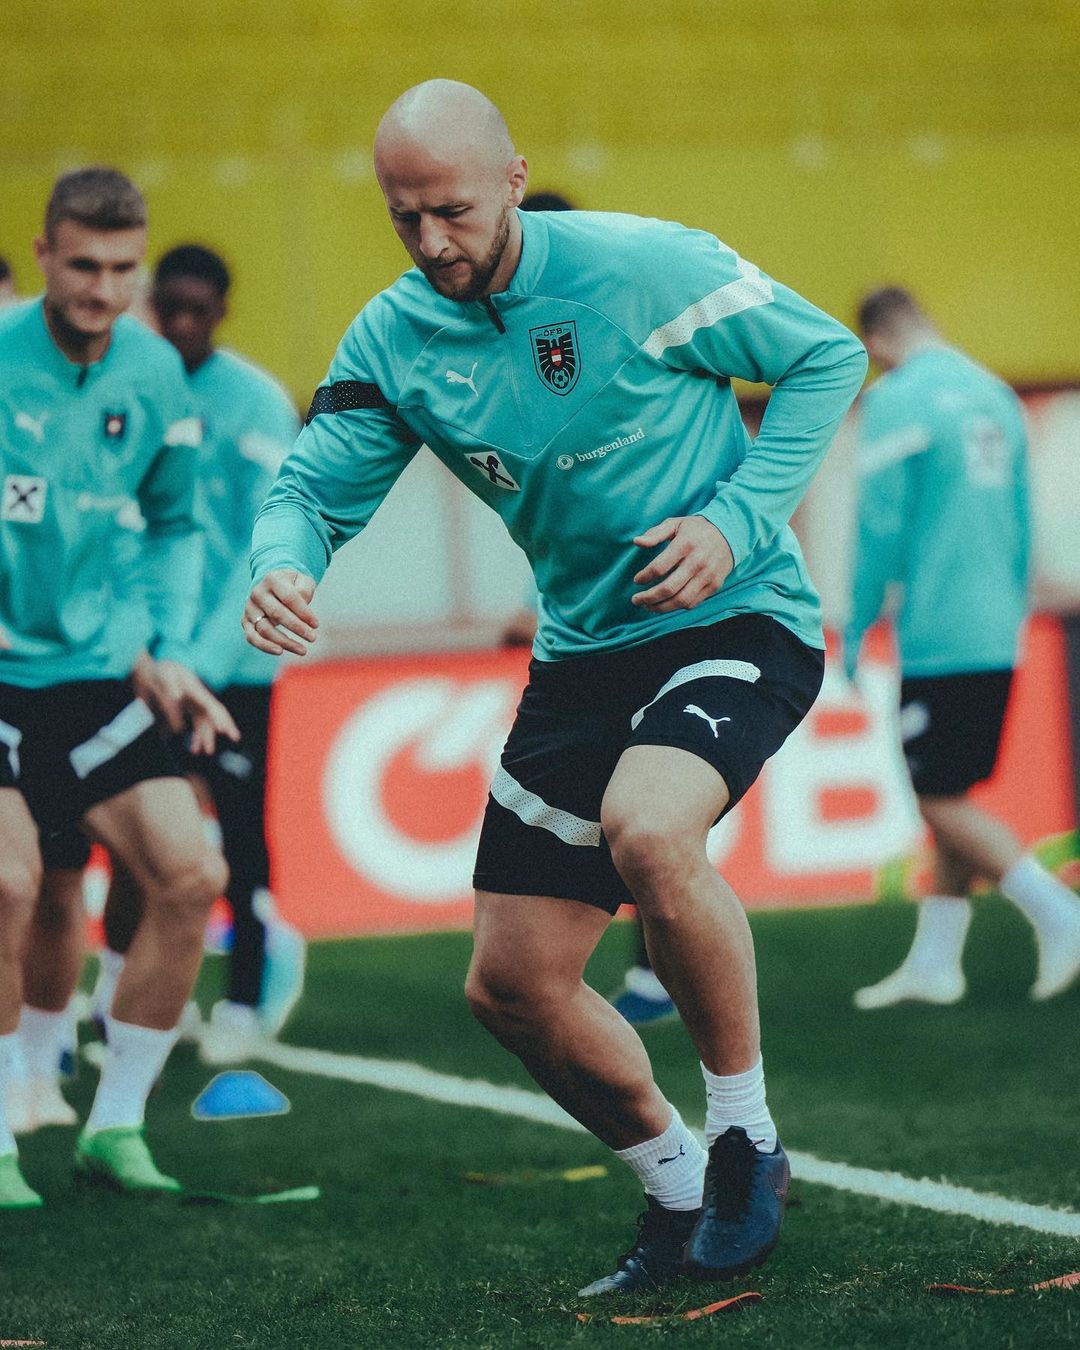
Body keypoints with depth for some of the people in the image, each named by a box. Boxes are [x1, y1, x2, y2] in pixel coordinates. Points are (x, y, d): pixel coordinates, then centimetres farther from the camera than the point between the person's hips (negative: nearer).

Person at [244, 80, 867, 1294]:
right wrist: (283, 566, -26)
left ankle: (746, 1137, -13)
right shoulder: (392, 340, -2)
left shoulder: (643, 268, -15)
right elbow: (314, 485, -1)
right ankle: (680, 1193, 27)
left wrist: (737, 520, -16)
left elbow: (826, 360, -5)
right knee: (512, 987, 2)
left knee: (647, 830, -36)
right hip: (582, 653, 6)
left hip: (736, 622, -6)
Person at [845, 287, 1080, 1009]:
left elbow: (880, 528, -12)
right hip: (997, 640, 8)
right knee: (953, 798, 12)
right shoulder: (997, 396, 12)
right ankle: (933, 962, 15)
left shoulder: (895, 402, -10)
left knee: (941, 801, -2)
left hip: (936, 641, -8)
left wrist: (856, 631, -3)